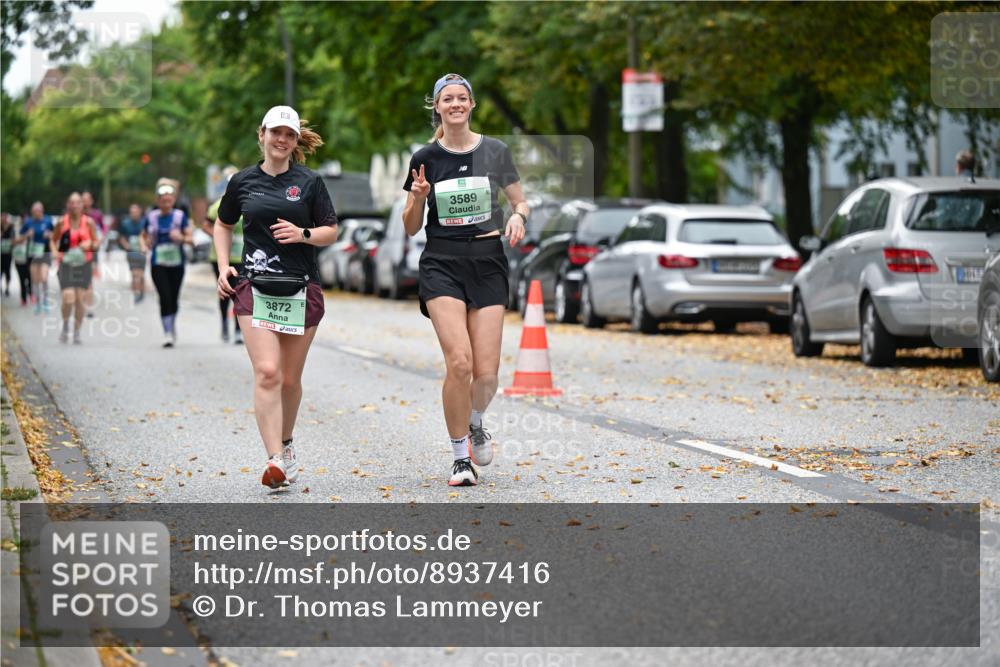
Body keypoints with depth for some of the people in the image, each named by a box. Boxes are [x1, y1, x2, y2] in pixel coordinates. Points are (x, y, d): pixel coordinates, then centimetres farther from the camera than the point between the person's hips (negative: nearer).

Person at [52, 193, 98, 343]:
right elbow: (54, 241, 13)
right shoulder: (62, 223, 2)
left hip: (84, 264, 1)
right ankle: (65, 327, 12)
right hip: (66, 264, -1)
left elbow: (96, 243, 7)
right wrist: (56, 253, -6)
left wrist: (90, 244, -15)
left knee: (80, 299, 0)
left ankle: (77, 331, 13)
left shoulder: (89, 222, 2)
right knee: (68, 299, -13)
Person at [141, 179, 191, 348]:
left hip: (176, 263, 1)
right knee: (165, 297, -13)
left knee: (174, 297, 10)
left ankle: (172, 326, 35)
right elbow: (144, 235, 16)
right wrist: (147, 242, -6)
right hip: (158, 263, -1)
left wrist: (181, 238, -24)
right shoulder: (151, 217, 3)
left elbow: (190, 237, -3)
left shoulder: (180, 216, -1)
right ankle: (167, 333, -13)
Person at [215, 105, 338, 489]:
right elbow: (223, 225, 22)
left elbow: (330, 232, 7)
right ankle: (276, 461, -22)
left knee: (290, 379, 7)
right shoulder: (243, 182, 7)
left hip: (301, 289, 0)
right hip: (254, 288, 0)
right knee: (267, 373, -16)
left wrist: (303, 234, -13)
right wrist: (224, 266, 8)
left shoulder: (309, 182, 3)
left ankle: (285, 444, 32)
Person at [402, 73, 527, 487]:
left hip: (487, 262, 1)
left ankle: (474, 423, 31)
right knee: (459, 362, -17)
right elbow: (411, 228, 8)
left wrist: (518, 216, -6)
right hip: (442, 263, -1)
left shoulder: (495, 152, 4)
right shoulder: (425, 158, 4)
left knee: (486, 372, -5)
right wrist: (417, 199, -12)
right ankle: (461, 457, -1)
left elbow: (520, 201, 17)